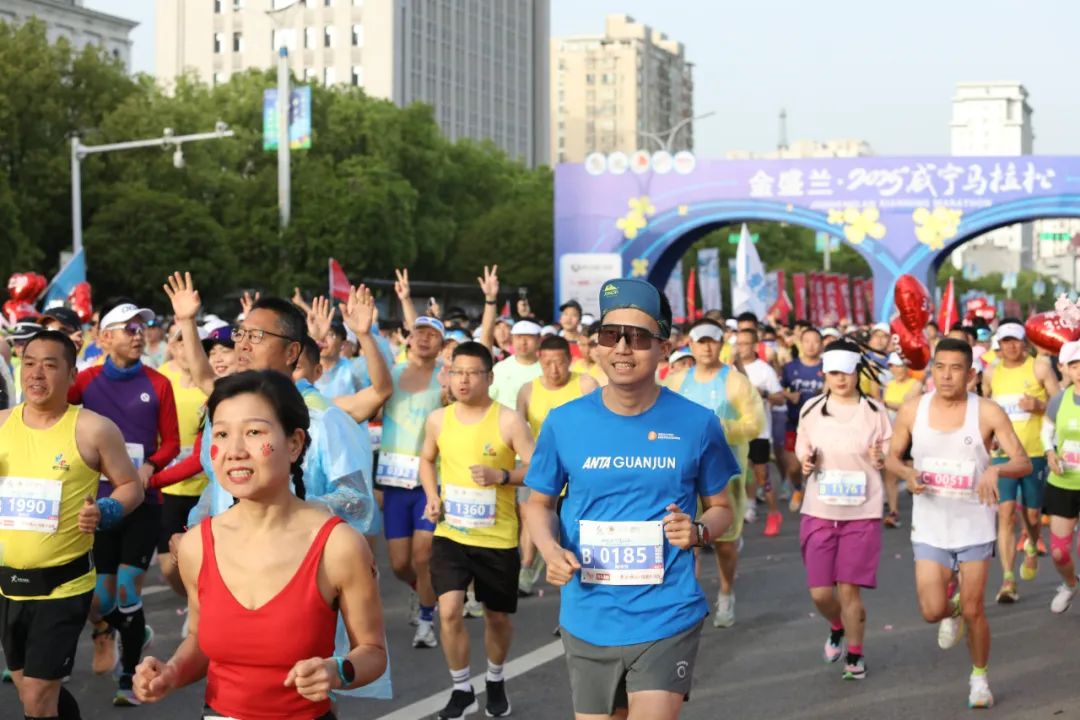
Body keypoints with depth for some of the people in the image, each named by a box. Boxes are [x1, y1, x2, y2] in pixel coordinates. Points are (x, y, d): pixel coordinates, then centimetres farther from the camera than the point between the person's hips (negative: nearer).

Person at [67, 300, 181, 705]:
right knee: (100, 597, 5)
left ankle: (129, 678, 12)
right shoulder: (87, 380, 1)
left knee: (127, 591, -2)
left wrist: (150, 465, -16)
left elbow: (171, 442, 1)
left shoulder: (158, 384, -1)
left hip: (143, 501, -1)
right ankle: (134, 632, 38)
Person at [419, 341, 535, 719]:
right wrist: (432, 497, 2)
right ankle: (462, 689, 7)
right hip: (450, 535, 2)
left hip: (497, 538, -2)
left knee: (497, 616, 13)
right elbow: (427, 459, 19)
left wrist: (501, 475, -30)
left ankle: (496, 681, 40)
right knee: (449, 611, -13)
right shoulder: (438, 419, -1)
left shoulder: (508, 420, -13)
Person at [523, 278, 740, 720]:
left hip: (667, 619, -2)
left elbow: (721, 507, 8)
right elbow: (539, 503, 10)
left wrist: (698, 531, -13)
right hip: (588, 622, 2)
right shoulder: (564, 422, -2)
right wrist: (550, 549, -10)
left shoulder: (697, 423, -4)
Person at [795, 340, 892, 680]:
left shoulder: (874, 411, -1)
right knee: (820, 592, 2)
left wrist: (881, 459, -17)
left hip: (862, 514, -2)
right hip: (819, 512, 2)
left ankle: (855, 654, 18)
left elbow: (891, 461, 6)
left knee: (849, 589, -2)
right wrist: (805, 461, -8)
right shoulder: (811, 410, 3)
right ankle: (837, 628, 36)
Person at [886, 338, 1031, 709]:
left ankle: (979, 677, 28)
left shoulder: (988, 413, -11)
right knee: (933, 611, -6)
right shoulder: (912, 410, -5)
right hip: (930, 527, 1)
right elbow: (892, 456, 8)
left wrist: (995, 470, -33)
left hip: (974, 525, -1)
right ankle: (951, 611, 32)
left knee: (973, 611, 4)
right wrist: (907, 474, -14)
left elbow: (1024, 462, -12)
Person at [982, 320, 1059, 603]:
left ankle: (1032, 548, 44)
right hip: (1002, 454, 1)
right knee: (1006, 514, -11)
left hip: (1035, 453, -1)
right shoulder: (991, 373, 6)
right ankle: (1008, 580, -11)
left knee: (1032, 515, 9)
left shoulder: (1039, 367, -3)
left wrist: (1039, 405, -20)